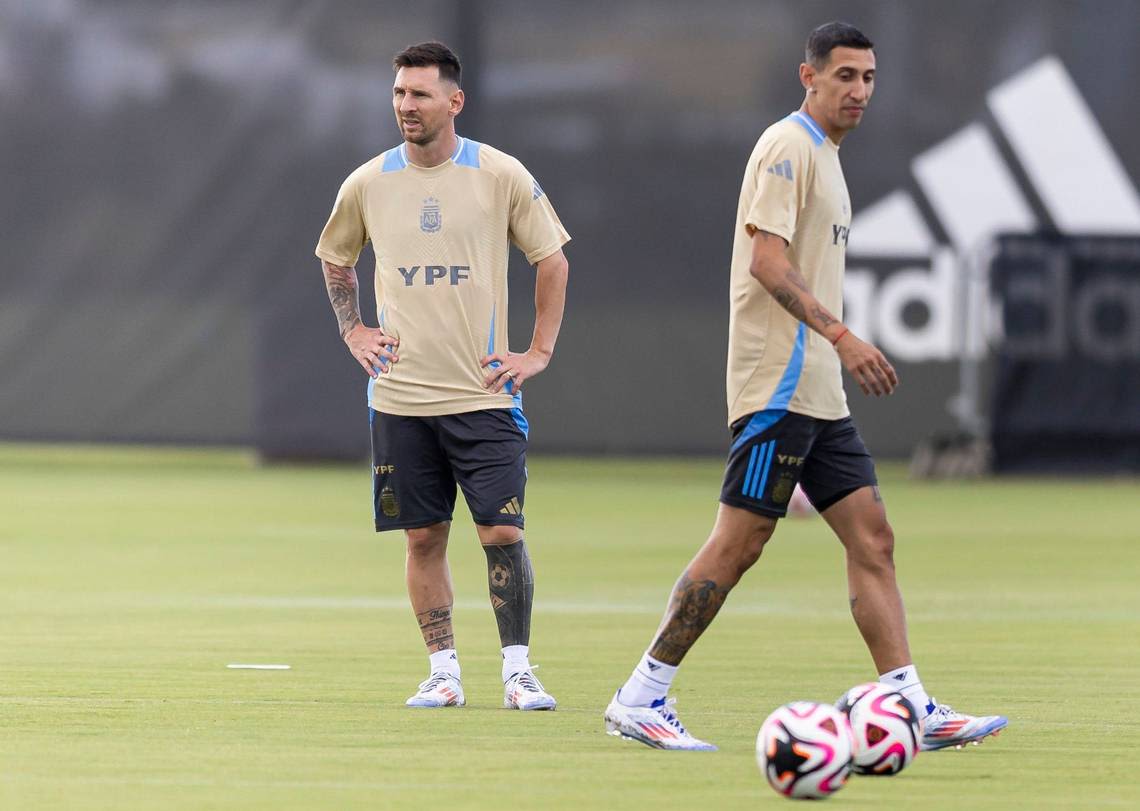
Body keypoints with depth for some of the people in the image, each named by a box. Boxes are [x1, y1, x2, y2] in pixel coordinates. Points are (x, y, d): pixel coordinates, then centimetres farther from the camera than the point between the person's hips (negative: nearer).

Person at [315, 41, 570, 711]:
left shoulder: (501, 176, -3)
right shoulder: (369, 184, 4)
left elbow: (552, 260, 7)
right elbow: (336, 259, 23)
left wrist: (540, 352, 1)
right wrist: (353, 331, 10)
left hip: (483, 392, -2)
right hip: (400, 397, 2)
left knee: (503, 533, -9)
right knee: (424, 537, 3)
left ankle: (519, 670, 1)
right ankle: (443, 673, 11)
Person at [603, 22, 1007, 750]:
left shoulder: (825, 155, 20)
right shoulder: (789, 146, -10)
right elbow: (767, 260, -20)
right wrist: (843, 337, -27)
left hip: (818, 392, 10)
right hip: (779, 386, -10)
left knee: (872, 538, 3)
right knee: (740, 542, -9)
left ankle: (914, 709, -1)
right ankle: (641, 697, -3)